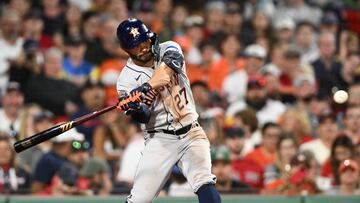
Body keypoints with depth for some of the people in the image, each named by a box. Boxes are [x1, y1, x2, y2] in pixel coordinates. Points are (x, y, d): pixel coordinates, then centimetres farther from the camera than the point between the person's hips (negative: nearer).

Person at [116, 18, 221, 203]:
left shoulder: (168, 49, 1)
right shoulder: (127, 79, -4)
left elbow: (168, 68, -24)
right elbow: (144, 117, -14)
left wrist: (146, 87, -41)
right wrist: (135, 109, -39)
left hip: (191, 133, 1)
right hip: (160, 139, -1)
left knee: (205, 185, -21)